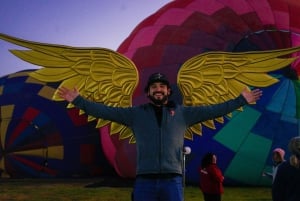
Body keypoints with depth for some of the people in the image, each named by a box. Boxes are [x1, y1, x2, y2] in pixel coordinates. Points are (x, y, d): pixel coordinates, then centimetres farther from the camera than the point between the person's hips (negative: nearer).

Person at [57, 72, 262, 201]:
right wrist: (78, 100, 4)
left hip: (172, 180, 0)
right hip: (144, 180, 0)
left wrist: (241, 100, 6)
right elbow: (106, 111, 8)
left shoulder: (182, 113, 10)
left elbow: (213, 110, 9)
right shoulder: (136, 113, 10)